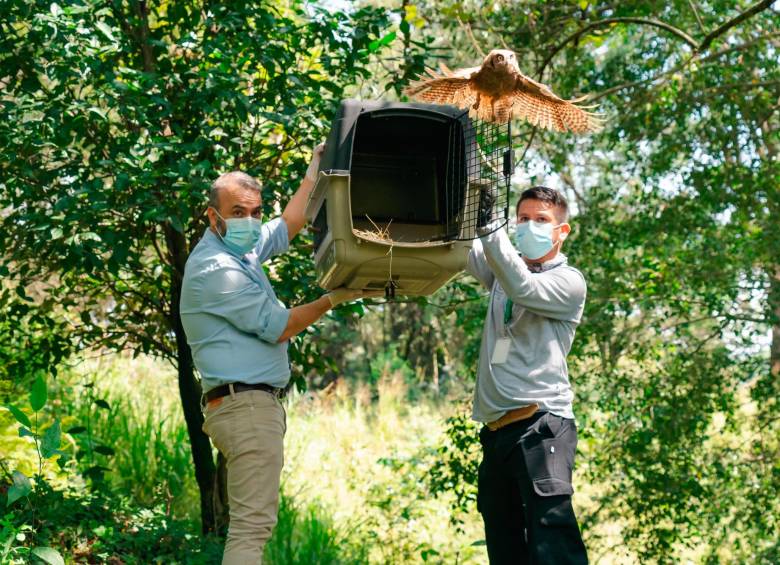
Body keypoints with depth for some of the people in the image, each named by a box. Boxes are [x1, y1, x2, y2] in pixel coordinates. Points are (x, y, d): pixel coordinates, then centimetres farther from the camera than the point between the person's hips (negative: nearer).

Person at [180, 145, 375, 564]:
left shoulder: (242, 251, 16)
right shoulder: (216, 269, -14)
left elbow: (288, 226, 32)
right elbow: (277, 327, -12)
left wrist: (315, 171, 29)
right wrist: (334, 299, -2)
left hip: (250, 406, 11)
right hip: (247, 405, -11)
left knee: (249, 523, 8)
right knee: (253, 525, -15)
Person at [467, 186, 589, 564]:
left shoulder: (569, 282, 0)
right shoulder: (504, 270, 20)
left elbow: (523, 288, -18)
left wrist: (487, 225, -23)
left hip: (540, 425, -7)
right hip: (497, 429, 7)